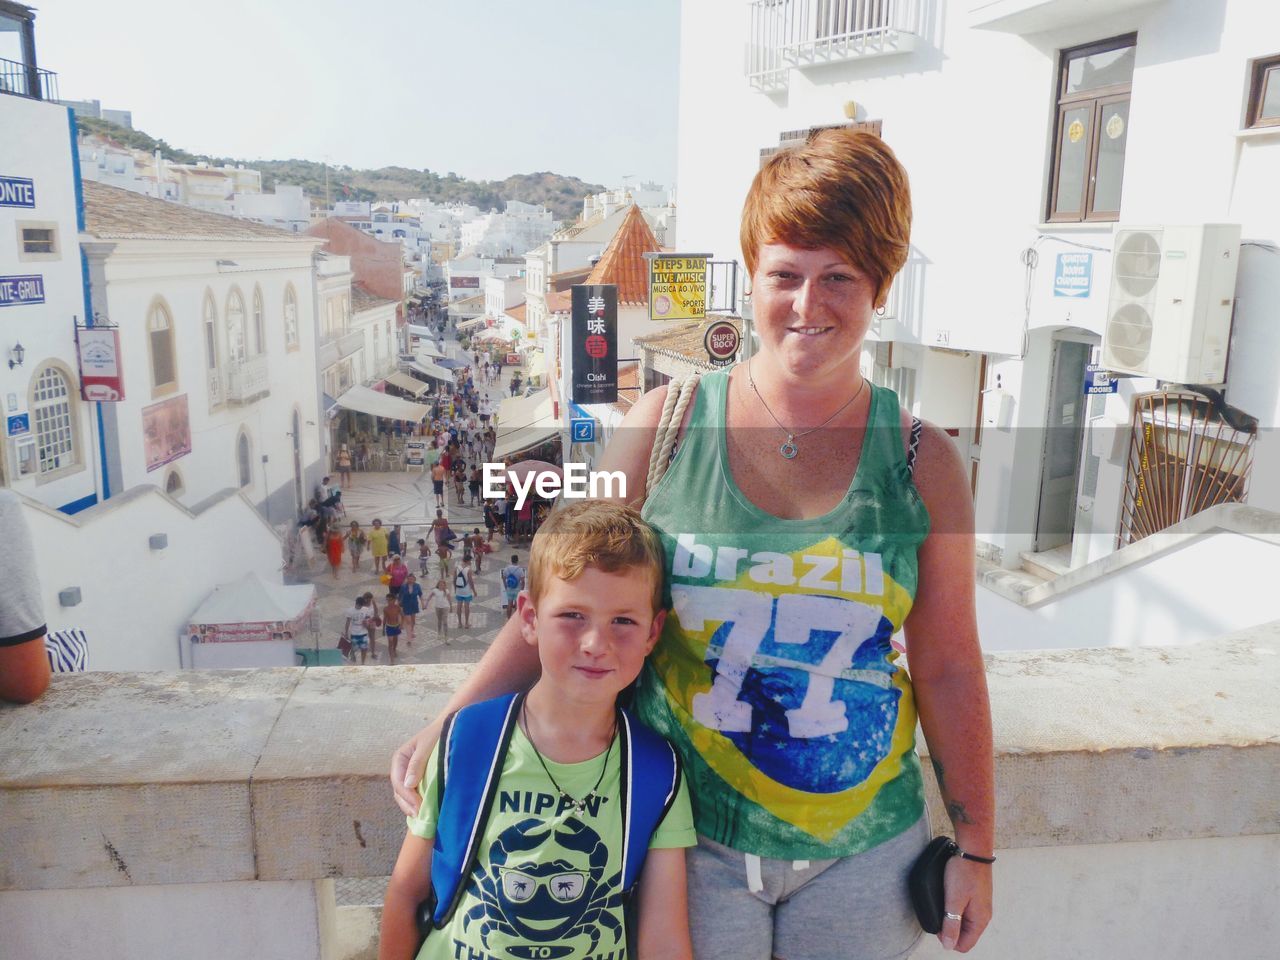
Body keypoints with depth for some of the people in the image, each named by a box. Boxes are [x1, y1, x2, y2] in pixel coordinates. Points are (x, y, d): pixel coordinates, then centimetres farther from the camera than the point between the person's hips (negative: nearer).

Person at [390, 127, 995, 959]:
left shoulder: (923, 462, -5)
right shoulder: (667, 424, -8)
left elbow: (948, 669, 0)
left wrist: (976, 848, 5)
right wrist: (448, 726, -6)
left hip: (863, 850, 2)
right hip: (690, 833, -1)